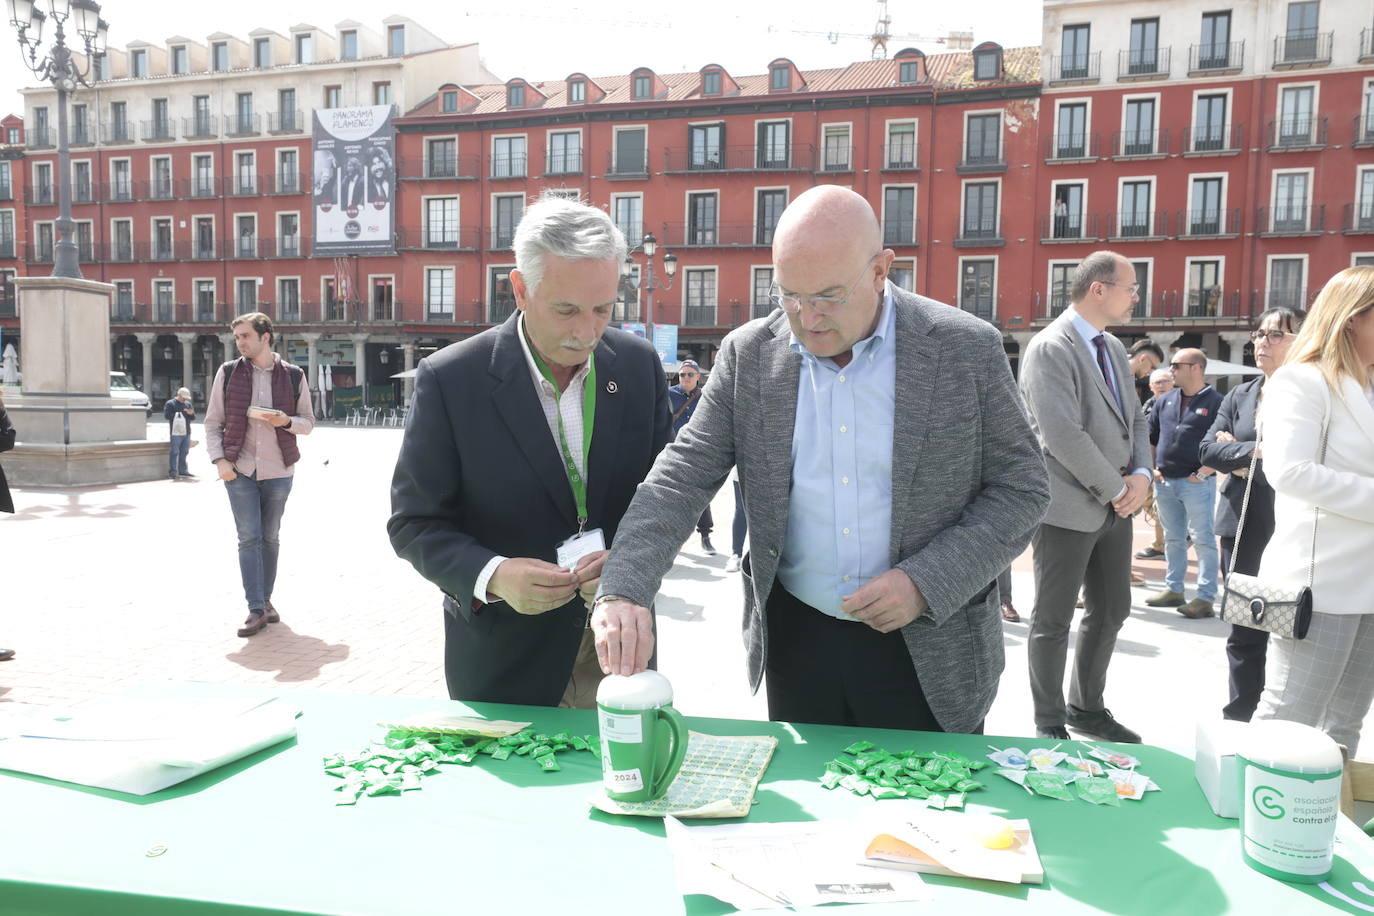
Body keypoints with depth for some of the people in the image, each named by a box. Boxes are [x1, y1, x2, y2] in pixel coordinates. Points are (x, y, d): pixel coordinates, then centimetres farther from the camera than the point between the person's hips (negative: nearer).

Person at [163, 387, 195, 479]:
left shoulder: (188, 404, 16)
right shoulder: (170, 404, -1)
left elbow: (193, 417, 14)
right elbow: (167, 415, -12)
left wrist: (191, 413, -8)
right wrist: (179, 413, -16)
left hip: (186, 432, 6)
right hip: (176, 433, -6)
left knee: (184, 453, 10)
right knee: (174, 452, -7)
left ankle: (182, 471, 18)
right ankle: (172, 472, -4)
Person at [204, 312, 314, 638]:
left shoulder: (293, 375, 3)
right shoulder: (228, 372, 3)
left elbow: (308, 422, 8)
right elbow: (213, 422, 4)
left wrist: (286, 421, -13)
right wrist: (219, 460, -8)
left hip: (278, 470, 1)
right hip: (239, 470, -1)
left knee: (270, 538, 11)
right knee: (249, 539, -3)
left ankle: (266, 600, 24)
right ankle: (256, 609, -1)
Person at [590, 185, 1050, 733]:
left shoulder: (966, 349, -9)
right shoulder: (749, 355, -4)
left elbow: (1023, 487, -4)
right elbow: (680, 479, -7)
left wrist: (927, 582, -16)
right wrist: (622, 590, -22)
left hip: (930, 654, -1)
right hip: (797, 642, 2)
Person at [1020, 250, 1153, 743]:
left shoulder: (1114, 348, 13)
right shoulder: (1049, 348, -15)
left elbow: (1134, 419, 17)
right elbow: (1063, 436, -23)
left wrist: (1141, 475, -2)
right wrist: (1117, 488, -14)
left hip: (1115, 505, 9)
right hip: (1068, 508, -9)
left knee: (1112, 611, 17)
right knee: (1053, 621, 4)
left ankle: (1088, 708, 34)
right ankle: (1050, 725, 18)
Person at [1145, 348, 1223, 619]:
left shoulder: (1214, 402, -4)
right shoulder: (1165, 400, 12)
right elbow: (1150, 436, 18)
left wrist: (1203, 472, -15)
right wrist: (1152, 467, 7)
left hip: (1197, 483, -6)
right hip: (1164, 482, 6)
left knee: (1203, 540, -3)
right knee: (1173, 539, 13)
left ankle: (1205, 598, 0)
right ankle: (1173, 589, 22)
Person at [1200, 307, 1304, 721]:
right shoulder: (1239, 395, 12)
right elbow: (1208, 450, 3)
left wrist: (1240, 455, -8)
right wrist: (1258, 449, -11)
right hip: (1243, 524, 5)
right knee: (1244, 629, 11)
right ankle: (1240, 718, 23)